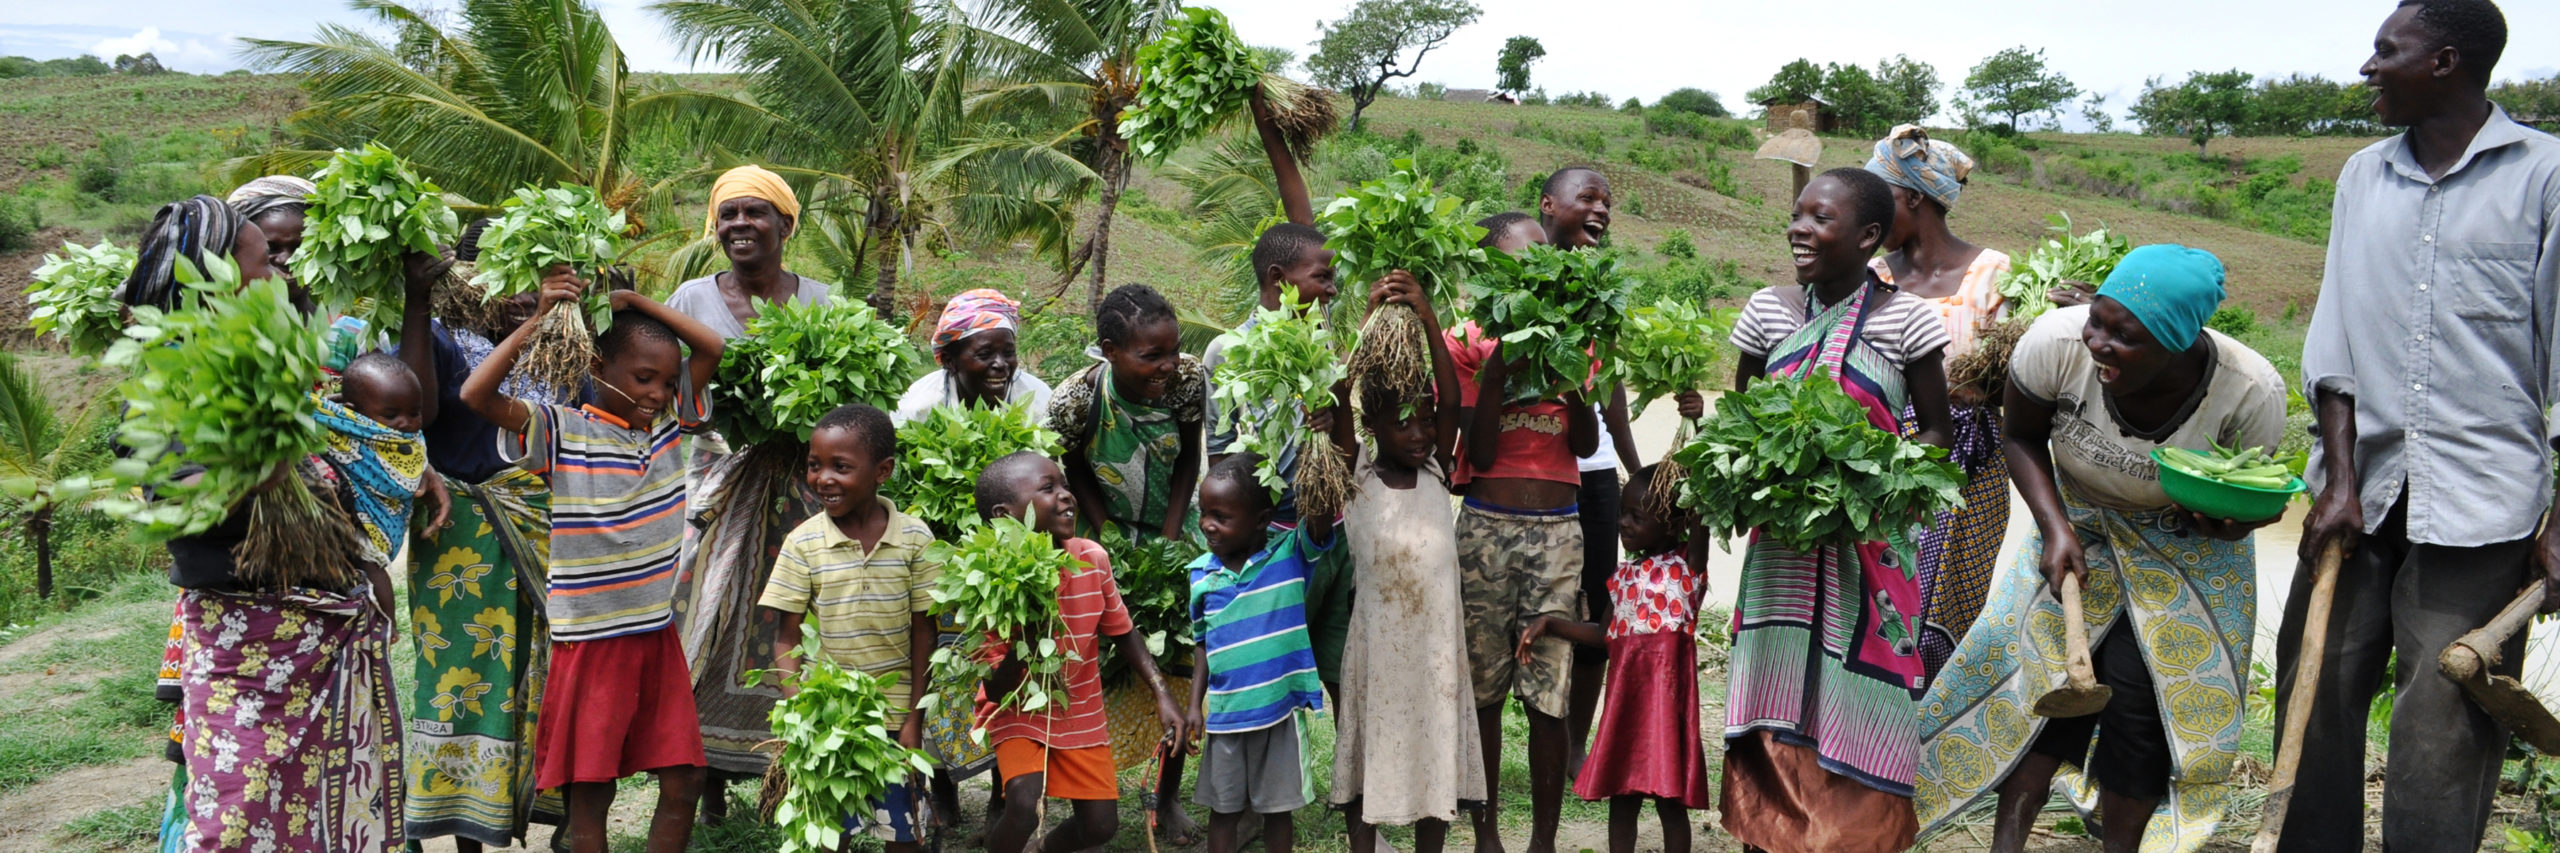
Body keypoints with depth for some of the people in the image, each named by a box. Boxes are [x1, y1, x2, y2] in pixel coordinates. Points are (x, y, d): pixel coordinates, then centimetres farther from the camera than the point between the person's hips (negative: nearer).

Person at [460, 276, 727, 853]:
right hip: (590, 639, -5)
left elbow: (714, 349, 5)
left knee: (683, 784, 6)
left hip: (658, 634, 5)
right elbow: (476, 395, -22)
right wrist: (539, 318, -21)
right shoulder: (563, 432, -9)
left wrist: (638, 303, -3)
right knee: (591, 793, 4)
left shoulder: (669, 421, 5)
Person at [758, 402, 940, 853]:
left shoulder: (915, 539, -7)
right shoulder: (803, 544, -7)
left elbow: (922, 637, -2)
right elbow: (787, 641, -4)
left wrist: (914, 720, -3)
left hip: (896, 717, 0)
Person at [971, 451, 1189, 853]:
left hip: (1081, 715, 4)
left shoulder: (1094, 559, -14)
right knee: (1026, 807, -26)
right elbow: (996, 688, -21)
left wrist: (1162, 695, -4)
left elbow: (1122, 632, 3)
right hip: (1019, 714, -4)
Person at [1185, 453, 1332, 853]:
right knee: (1223, 809, 13)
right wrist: (1195, 705, 5)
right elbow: (1202, 643, 8)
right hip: (1226, 712, 2)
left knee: (1279, 808, 12)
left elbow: (1322, 515, -27)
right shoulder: (1201, 574, -2)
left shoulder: (1291, 553, -10)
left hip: (1281, 708, -2)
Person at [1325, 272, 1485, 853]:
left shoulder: (1436, 472, 1)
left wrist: (1428, 319, -20)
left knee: (1435, 750, 11)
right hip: (1378, 642, -2)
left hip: (1436, 639, 2)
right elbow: (1339, 403, -18)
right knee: (1370, 753, 8)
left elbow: (1451, 401, -11)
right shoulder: (1356, 477, -5)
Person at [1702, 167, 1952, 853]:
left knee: (1851, 725, -1)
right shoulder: (1770, 311, 4)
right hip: (1781, 544, 3)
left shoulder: (1904, 321, -5)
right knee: (1773, 721, 2)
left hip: (1870, 545, -2)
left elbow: (1935, 431, 2)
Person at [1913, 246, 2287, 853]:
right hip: (2079, 524, 1)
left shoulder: (2252, 393, -30)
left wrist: (2232, 519, -34)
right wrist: (2054, 527, -22)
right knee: (2045, 661, -8)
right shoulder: (2056, 341, -31)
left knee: (2140, 690, -10)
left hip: (2186, 548, -1)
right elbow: (2022, 437, -10)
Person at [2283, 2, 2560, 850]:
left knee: (2444, 736, -4)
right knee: (2317, 694, 7)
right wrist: (2340, 480, -1)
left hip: (2480, 502, -4)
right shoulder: (2364, 175, 12)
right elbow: (2334, 340, 8)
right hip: (2361, 486, 4)